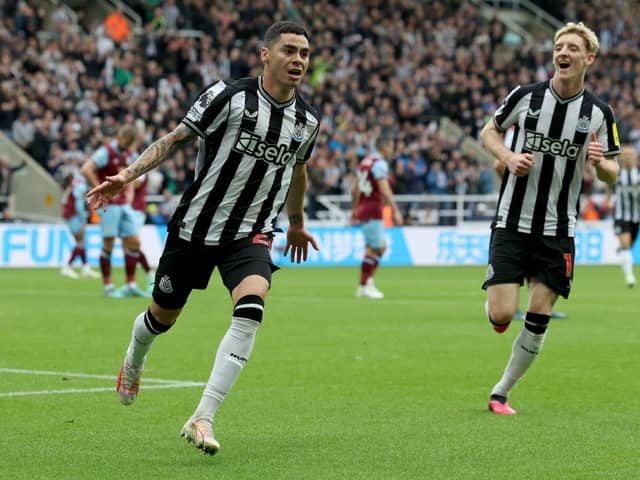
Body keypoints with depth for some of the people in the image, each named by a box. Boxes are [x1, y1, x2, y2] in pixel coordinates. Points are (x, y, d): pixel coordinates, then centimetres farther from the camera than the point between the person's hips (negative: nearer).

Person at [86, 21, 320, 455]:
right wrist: (128, 175, -19)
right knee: (163, 315, 14)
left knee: (251, 308, -26)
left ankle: (202, 418, -27)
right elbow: (176, 138, -8)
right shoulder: (229, 96, -12)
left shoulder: (308, 120, 2)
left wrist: (297, 223, 35)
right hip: (196, 225, -2)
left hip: (251, 235, 2)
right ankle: (134, 361, 53)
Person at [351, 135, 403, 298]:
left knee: (380, 248, 14)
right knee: (373, 249, -4)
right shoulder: (380, 164, -13)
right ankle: (363, 286, -1)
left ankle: (368, 282, 10)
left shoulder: (364, 161, 14)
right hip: (373, 211, -9)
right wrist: (395, 211, -22)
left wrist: (354, 209, 25)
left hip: (363, 209, 9)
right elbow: (384, 190, -22)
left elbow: (354, 188, 19)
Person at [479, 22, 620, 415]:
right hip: (512, 222, -1)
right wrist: (509, 157, -9)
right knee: (502, 316, -10)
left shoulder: (599, 113, -2)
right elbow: (489, 132, 11)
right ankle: (496, 297, 27)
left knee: (538, 321, -1)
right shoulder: (526, 96, -4)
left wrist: (600, 162, -18)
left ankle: (501, 393, 16)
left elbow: (611, 174, 5)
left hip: (558, 231, 1)